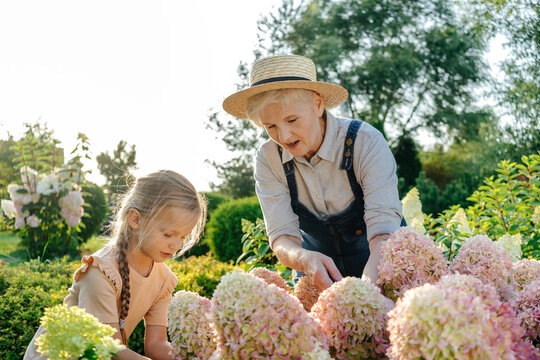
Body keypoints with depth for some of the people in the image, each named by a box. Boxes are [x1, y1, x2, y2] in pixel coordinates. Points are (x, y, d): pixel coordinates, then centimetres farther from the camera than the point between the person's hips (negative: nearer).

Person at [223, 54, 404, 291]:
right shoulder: (268, 159, -10)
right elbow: (282, 237, -14)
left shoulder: (366, 143, -20)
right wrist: (306, 260, -38)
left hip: (379, 269, -3)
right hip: (319, 275, 3)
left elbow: (384, 230, -26)